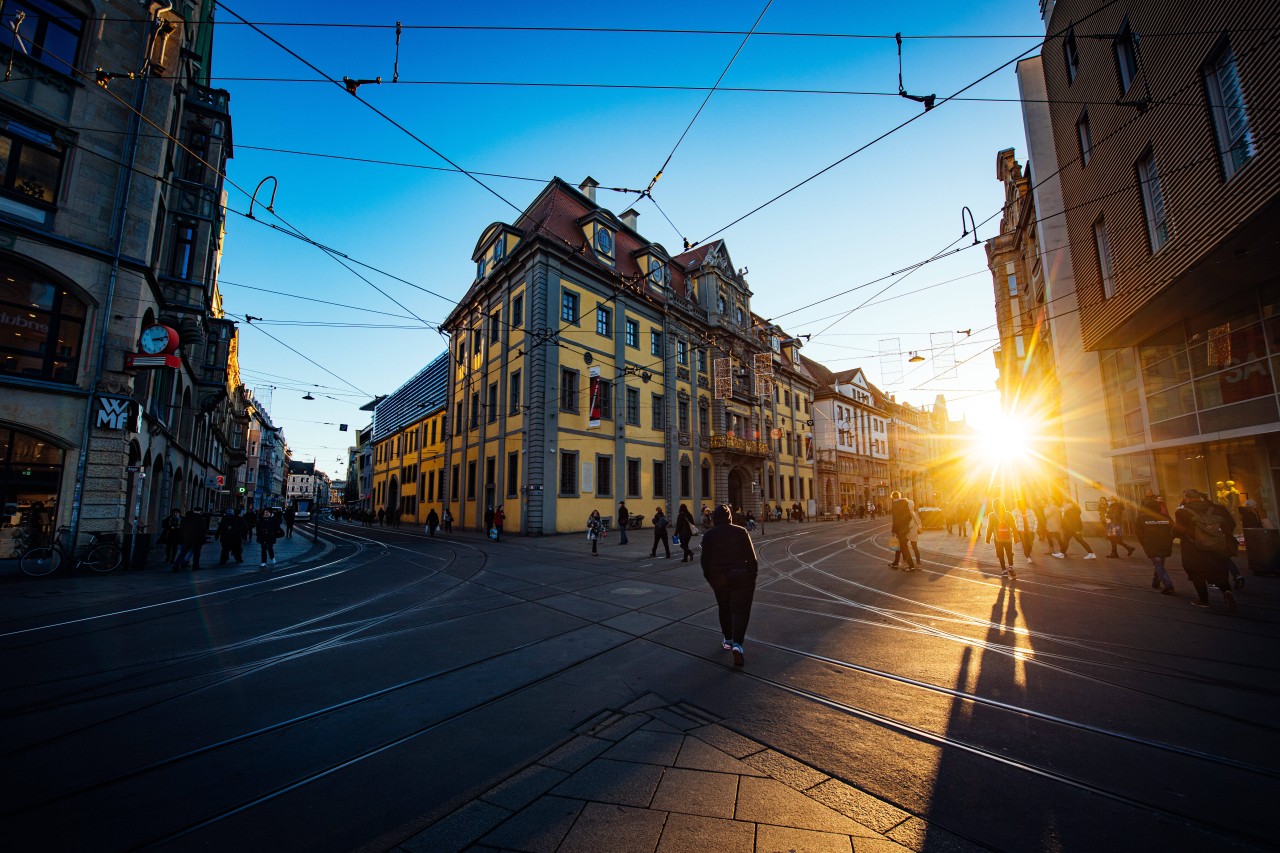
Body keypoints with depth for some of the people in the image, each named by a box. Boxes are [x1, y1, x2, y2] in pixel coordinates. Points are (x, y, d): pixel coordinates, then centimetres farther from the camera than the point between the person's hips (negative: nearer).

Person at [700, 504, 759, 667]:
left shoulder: (708, 535, -1)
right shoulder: (741, 532, -4)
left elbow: (705, 561, 1)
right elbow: (751, 557, -5)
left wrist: (709, 578, 13)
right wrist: (753, 575, 4)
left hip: (719, 578, 2)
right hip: (741, 577, -2)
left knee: (724, 608, 20)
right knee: (740, 610, 0)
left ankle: (727, 639, 29)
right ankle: (737, 643, -15)